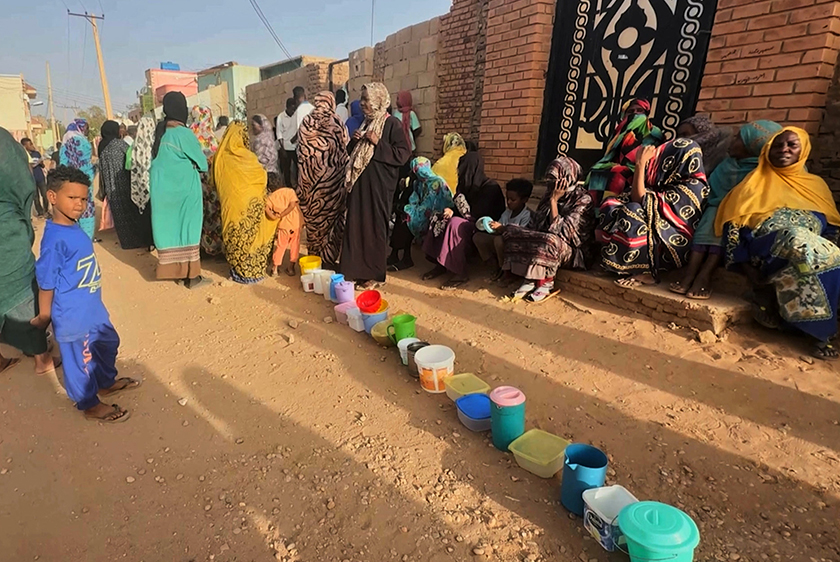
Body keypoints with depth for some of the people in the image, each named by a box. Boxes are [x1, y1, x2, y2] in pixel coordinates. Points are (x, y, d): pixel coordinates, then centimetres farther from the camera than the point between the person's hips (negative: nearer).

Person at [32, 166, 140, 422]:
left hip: (93, 308, 9)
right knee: (79, 360, 11)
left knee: (108, 343, 26)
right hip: (72, 315, -9)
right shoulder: (54, 239, -27)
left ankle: (106, 382, 49)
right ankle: (90, 405, 30)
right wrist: (43, 318, -9)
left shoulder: (75, 228, -1)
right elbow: (46, 283, -19)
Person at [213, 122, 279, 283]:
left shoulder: (220, 157, -2)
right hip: (249, 205, -4)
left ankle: (237, 270, 23)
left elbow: (215, 181, 9)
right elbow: (262, 177, -5)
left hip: (229, 204, 4)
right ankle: (252, 271, 15)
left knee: (234, 236, 13)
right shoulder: (246, 157, -15)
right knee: (249, 235, 8)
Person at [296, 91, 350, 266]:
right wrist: (345, 176, 6)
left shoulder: (306, 122, 0)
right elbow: (346, 152, -3)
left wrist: (304, 176, 11)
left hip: (311, 179, 2)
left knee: (313, 217, 10)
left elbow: (301, 152, 3)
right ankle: (329, 257, 11)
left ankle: (314, 256, 18)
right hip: (333, 179, -2)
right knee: (332, 218, 7)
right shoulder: (337, 123, -4)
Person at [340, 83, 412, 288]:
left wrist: (378, 143, -19)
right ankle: (357, 269, 18)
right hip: (359, 182, 7)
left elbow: (403, 154, -14)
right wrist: (354, 141, 2)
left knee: (375, 226, -2)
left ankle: (375, 274, 9)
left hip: (379, 185, -7)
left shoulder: (392, 124, -7)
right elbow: (352, 152, 23)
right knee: (356, 224, 7)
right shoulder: (365, 123, 16)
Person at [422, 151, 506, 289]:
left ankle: (460, 274, -28)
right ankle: (440, 264, -8)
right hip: (471, 222, 9)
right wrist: (452, 211, -11)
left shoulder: (490, 188, -16)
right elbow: (461, 208, 12)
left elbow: (478, 215, -22)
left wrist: (453, 212, -17)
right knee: (438, 220, -9)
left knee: (455, 223, -33)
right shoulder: (469, 184, 8)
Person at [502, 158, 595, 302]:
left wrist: (554, 200, -20)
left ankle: (547, 284, -16)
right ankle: (529, 279, -13)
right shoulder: (551, 194, 4)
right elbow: (536, 224, 6)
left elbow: (560, 231, -24)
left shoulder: (583, 200, -16)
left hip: (575, 251, -7)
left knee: (550, 241, -39)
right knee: (510, 231, -11)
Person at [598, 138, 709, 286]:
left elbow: (640, 200, -23)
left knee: (632, 211, -29)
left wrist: (640, 163, -21)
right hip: (656, 237, 10)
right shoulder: (675, 182, 9)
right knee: (611, 204, -1)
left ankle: (646, 270, -17)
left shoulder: (692, 186, -18)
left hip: (671, 249, -9)